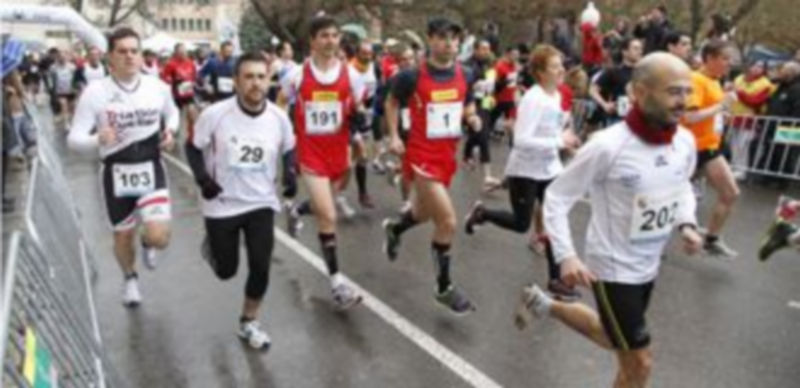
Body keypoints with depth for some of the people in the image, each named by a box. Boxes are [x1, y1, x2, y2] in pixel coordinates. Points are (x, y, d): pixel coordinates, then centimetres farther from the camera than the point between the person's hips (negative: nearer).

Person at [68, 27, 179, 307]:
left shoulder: (157, 87, -5)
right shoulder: (95, 92, -13)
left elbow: (172, 112, 18)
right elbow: (74, 139, -14)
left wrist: (170, 131, -4)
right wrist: (98, 139, -36)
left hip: (152, 170, 1)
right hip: (116, 173, -1)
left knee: (159, 237, -11)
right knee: (123, 235, 15)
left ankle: (147, 244, 29)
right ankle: (130, 278, 47)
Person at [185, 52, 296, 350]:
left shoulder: (279, 117, -10)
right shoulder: (214, 114, -18)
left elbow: (289, 149, 9)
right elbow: (193, 147, -3)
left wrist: (290, 173, -10)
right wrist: (202, 177, -19)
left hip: (262, 203, 2)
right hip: (222, 205, -1)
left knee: (261, 267, -2)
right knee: (226, 270, 11)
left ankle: (248, 322, 24)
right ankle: (211, 246, 49)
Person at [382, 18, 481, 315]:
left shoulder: (465, 76, 0)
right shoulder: (412, 76, -13)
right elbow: (392, 103, 4)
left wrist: (472, 117, -5)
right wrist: (394, 136, -6)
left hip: (448, 154, 6)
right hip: (422, 155, -6)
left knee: (425, 212, 24)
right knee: (448, 222, -12)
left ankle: (394, 228, 59)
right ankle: (444, 288, 7)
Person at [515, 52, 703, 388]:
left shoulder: (685, 142, -6)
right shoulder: (608, 146, -26)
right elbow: (557, 197, -17)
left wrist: (687, 224, -3)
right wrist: (565, 256, -26)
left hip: (648, 267, 7)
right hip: (613, 268, -7)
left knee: (615, 338, 26)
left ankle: (544, 305, 45)